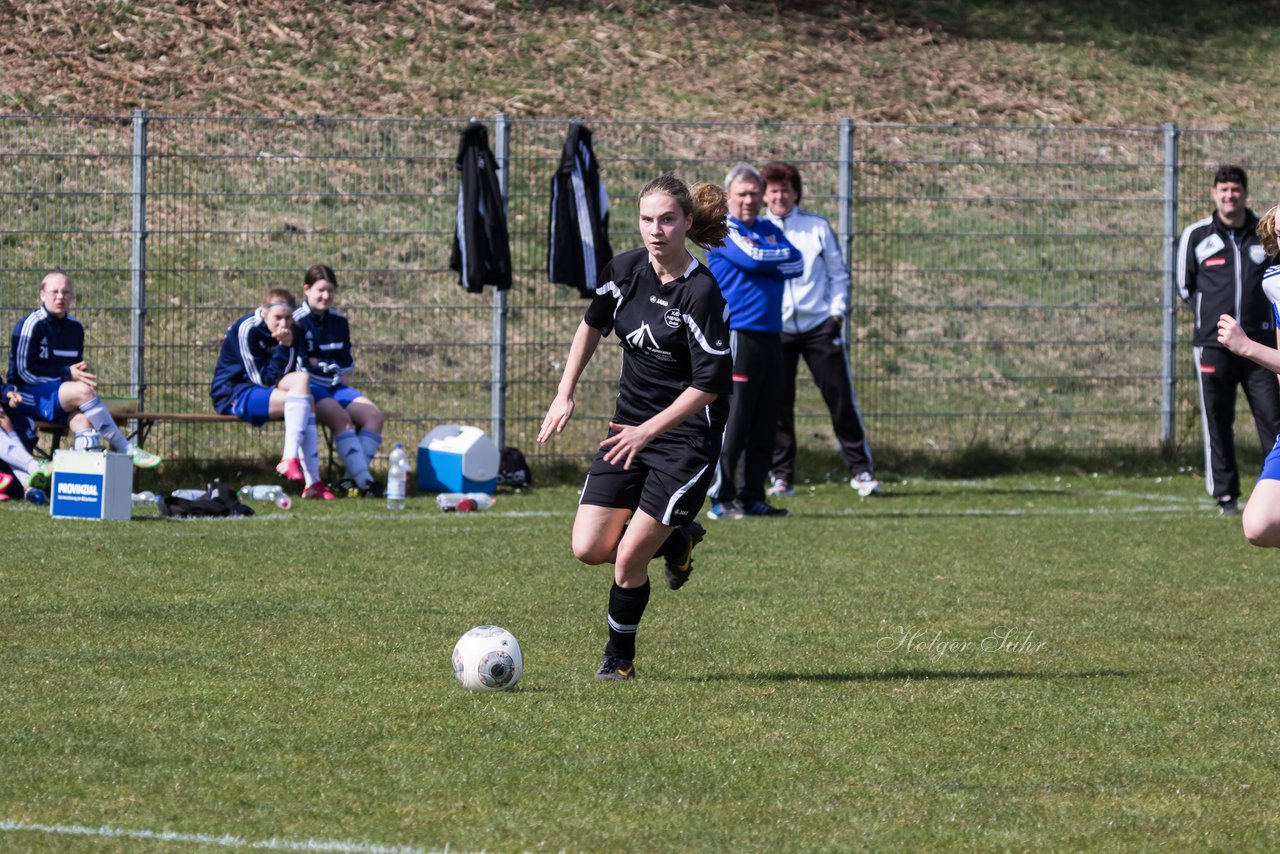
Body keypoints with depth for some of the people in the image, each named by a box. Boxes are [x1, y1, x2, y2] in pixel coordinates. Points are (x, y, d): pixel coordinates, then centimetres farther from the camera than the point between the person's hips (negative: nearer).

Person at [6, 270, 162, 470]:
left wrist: (82, 374, -3)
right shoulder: (31, 324, -10)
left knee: (83, 420, -29)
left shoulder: (75, 328, 11)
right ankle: (125, 450, -26)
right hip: (28, 397, -6)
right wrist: (67, 374, -16)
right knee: (83, 392, -30)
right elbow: (25, 371, -13)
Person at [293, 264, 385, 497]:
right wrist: (332, 366, -7)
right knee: (341, 417, -32)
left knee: (373, 415, -16)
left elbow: (348, 364, 15)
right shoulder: (297, 322, -6)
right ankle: (364, 481, -37)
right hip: (310, 389, -7)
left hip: (335, 386, 7)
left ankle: (353, 478, -20)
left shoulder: (338, 321, 15)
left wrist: (320, 363, 0)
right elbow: (298, 365, -11)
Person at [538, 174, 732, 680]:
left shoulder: (701, 293, -20)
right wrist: (565, 395, 13)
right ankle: (676, 541, 27)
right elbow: (593, 325, 18)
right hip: (630, 425, 6)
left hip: (687, 435, -6)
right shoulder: (625, 270, -2)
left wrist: (648, 431, -26)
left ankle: (619, 658, 17)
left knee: (628, 561, -8)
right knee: (589, 549, -1)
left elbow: (709, 384, -20)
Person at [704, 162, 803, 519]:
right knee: (733, 420, -9)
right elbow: (752, 257, -15)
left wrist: (765, 260, -7)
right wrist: (781, 256, 2)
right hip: (738, 335, -7)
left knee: (765, 425, 6)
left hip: (770, 335, 7)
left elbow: (797, 265, 6)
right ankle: (722, 499, -6)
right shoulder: (722, 230, -1)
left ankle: (752, 496, 11)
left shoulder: (768, 229, 19)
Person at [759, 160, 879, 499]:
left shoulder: (817, 227, 7)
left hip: (819, 326, 0)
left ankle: (861, 470, 4)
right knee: (777, 405, -1)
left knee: (841, 398, -2)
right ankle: (781, 476, 6)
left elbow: (838, 273, 11)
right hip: (776, 329, 0)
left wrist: (837, 312, 0)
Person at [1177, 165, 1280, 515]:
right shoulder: (1196, 236, 4)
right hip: (1213, 344, 0)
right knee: (1217, 423, 0)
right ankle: (1225, 495, 8)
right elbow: (1185, 286, 14)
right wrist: (1210, 313, 8)